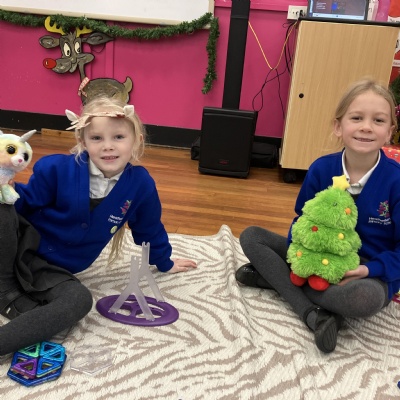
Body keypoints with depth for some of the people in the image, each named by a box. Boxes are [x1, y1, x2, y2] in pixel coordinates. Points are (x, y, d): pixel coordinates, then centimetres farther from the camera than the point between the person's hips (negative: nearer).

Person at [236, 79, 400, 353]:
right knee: (251, 237, -8)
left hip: (369, 272, -4)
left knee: (366, 298, -40)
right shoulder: (321, 169, -9)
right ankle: (315, 314, -24)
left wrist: (369, 269, -26)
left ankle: (273, 277, -18)